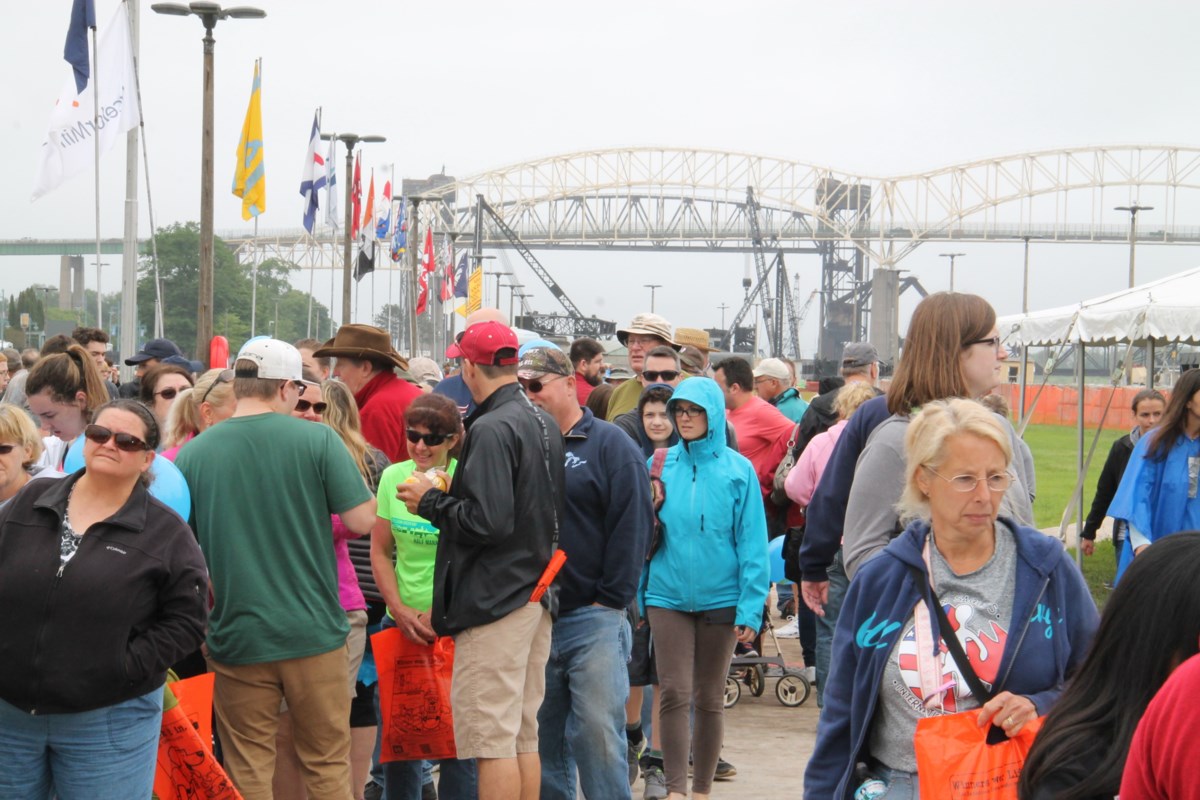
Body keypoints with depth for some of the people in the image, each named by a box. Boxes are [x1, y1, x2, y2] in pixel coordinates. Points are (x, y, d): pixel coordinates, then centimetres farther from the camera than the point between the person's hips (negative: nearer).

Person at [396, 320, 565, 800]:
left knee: (491, 741, -5)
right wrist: (448, 496, 18)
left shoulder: (492, 428, -16)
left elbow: (487, 521, -25)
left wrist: (430, 502, -8)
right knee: (523, 737, 15)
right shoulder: (544, 424, 13)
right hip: (537, 595, 10)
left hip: (495, 600, -10)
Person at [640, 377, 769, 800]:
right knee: (674, 694, -6)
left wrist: (751, 606, -10)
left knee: (709, 698, 10)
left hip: (720, 598, -1)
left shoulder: (738, 470, -4)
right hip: (667, 596, 1)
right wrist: (638, 596, 3)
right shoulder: (661, 465, 2)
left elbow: (752, 542, -5)